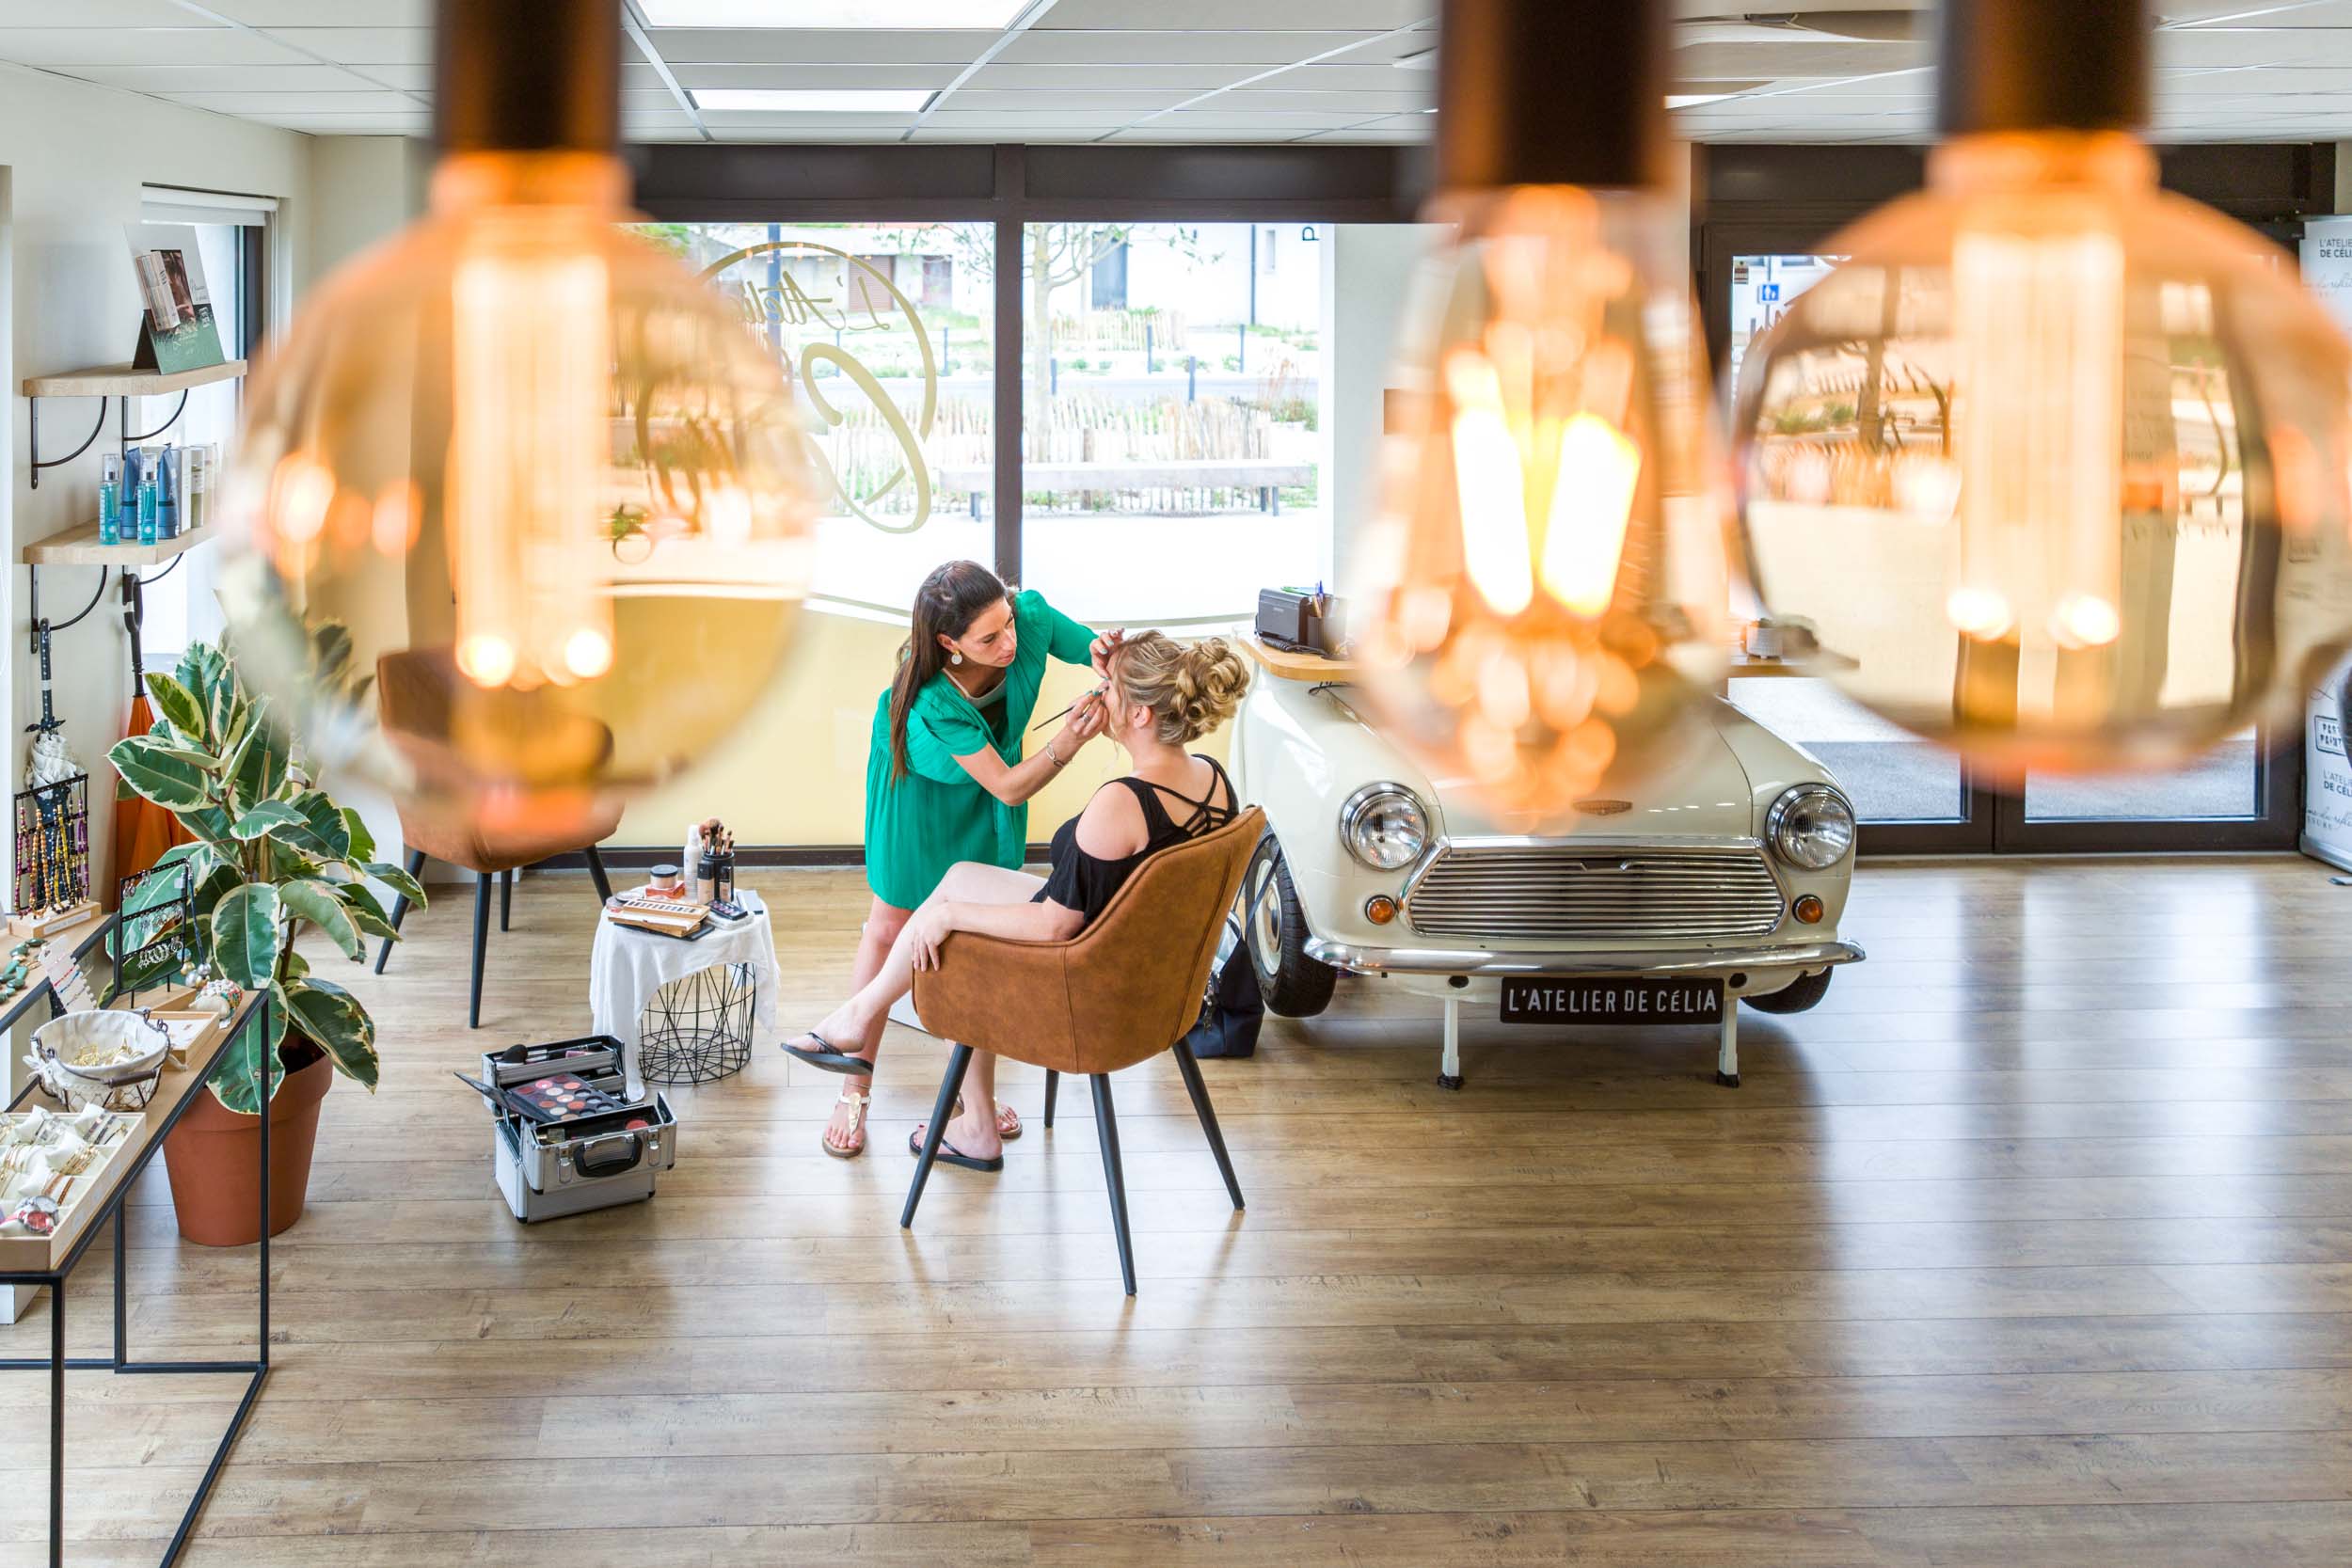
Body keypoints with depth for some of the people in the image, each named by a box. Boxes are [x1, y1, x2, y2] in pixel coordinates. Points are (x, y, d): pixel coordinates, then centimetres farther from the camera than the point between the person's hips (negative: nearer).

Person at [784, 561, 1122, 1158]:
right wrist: (1064, 744, -56)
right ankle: (855, 1091, 20)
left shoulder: (1031, 616, -33)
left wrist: (1107, 657, -40)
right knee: (891, 927, 7)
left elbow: (1108, 655, -15)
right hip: (920, 779, -4)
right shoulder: (931, 703, -43)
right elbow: (1008, 786, -38)